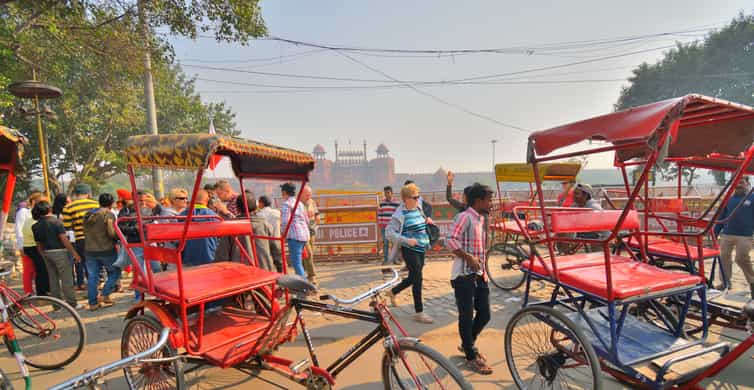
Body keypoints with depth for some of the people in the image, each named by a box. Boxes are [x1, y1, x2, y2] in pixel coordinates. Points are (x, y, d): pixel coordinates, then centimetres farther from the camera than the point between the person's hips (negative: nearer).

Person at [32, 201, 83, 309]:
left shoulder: (36, 226, 7)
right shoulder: (56, 221, -13)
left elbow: (38, 244, 12)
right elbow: (64, 239, -18)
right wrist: (74, 253, -15)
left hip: (47, 253, 7)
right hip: (59, 252, -7)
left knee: (53, 279, 14)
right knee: (67, 279, -2)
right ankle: (72, 304, 1)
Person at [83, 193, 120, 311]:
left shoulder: (88, 215, 10)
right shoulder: (108, 214, -11)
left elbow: (85, 232, 15)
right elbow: (111, 233, -19)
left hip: (90, 251, 6)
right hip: (107, 250, -6)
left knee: (92, 276, 10)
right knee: (115, 272, 11)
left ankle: (92, 303, 14)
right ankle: (105, 295, 1)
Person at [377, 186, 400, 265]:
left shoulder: (396, 203, -2)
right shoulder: (381, 203, 5)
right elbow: (379, 214, 8)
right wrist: (380, 225, 5)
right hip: (384, 227, 2)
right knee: (385, 243, 2)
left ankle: (395, 259, 15)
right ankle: (385, 260, 9)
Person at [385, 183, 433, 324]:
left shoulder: (418, 208, 6)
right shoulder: (401, 214, -15)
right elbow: (389, 232, -18)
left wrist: (427, 221, 4)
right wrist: (407, 240, -25)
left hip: (421, 249, 8)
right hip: (410, 250, -8)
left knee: (414, 277, 18)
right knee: (417, 279, -4)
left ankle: (393, 292, 40)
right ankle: (419, 313, 7)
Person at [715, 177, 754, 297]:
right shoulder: (729, 199, 11)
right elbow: (721, 217, 14)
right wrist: (715, 232, 11)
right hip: (726, 234, 4)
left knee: (741, 259, -6)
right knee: (724, 257, 6)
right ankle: (726, 282, 18)